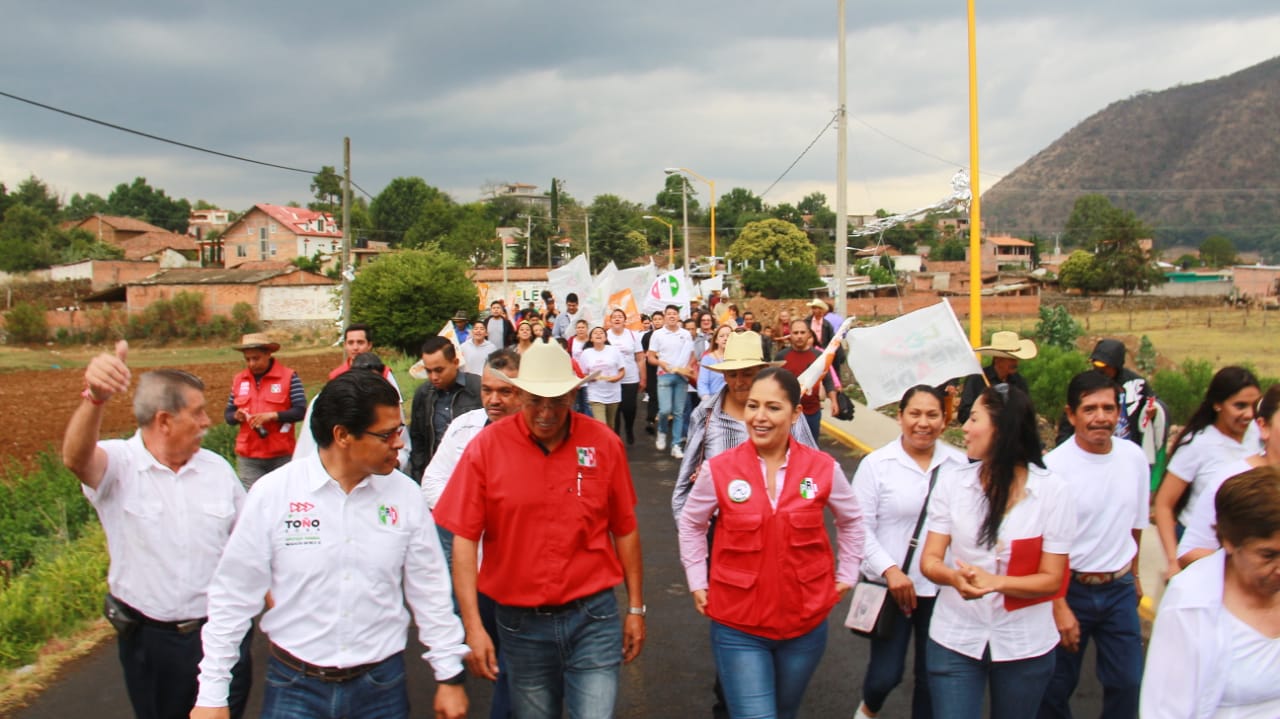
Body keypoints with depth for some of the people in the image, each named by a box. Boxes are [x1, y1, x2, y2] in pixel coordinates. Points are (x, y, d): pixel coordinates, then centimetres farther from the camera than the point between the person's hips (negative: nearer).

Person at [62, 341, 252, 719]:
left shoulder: (217, 468, 1)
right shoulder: (119, 465, -12)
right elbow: (77, 457, -36)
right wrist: (96, 397, -55)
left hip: (221, 633, 2)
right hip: (146, 640, -2)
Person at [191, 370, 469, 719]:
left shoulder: (405, 496, -6)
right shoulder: (272, 494, -11)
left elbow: (430, 592, 2)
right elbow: (233, 597, -5)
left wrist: (450, 676, 5)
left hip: (382, 686, 2)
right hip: (294, 688, -2)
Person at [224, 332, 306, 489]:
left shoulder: (288, 377, -2)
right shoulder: (238, 379, 11)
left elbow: (300, 411, -8)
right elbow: (227, 414, 15)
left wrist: (272, 415, -19)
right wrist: (236, 416, -7)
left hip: (281, 456, -3)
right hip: (248, 458, 3)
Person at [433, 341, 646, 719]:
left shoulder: (604, 443, -5)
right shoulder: (486, 447, -9)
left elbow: (624, 529, 5)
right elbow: (464, 538, -7)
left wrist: (636, 608, 8)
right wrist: (473, 625, -11)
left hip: (592, 616, 0)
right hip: (521, 623, 0)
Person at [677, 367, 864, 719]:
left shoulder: (823, 468, -7)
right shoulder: (717, 469, -11)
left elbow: (851, 520, 11)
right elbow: (691, 524, 6)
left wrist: (846, 575, 10)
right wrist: (698, 583, 4)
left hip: (806, 621, 3)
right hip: (738, 626, -2)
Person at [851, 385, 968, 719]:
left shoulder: (959, 463, -1)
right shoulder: (876, 464, -7)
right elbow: (859, 526, -7)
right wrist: (889, 569, -16)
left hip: (943, 587, 2)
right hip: (891, 584, -2)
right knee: (886, 673, 4)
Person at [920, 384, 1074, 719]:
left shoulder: (1051, 490, -9)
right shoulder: (953, 482, -5)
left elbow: (1052, 579, -8)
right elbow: (930, 560, -5)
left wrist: (996, 582, -25)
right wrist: (955, 577, -27)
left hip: (1024, 645, 0)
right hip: (955, 639, 0)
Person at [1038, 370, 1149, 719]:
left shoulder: (1135, 457, -2)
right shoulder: (1054, 466, -19)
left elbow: (1136, 522, 13)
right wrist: (1059, 608, -17)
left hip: (1120, 589, 4)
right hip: (1071, 588, -4)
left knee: (1128, 682, 9)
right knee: (1056, 687, 8)